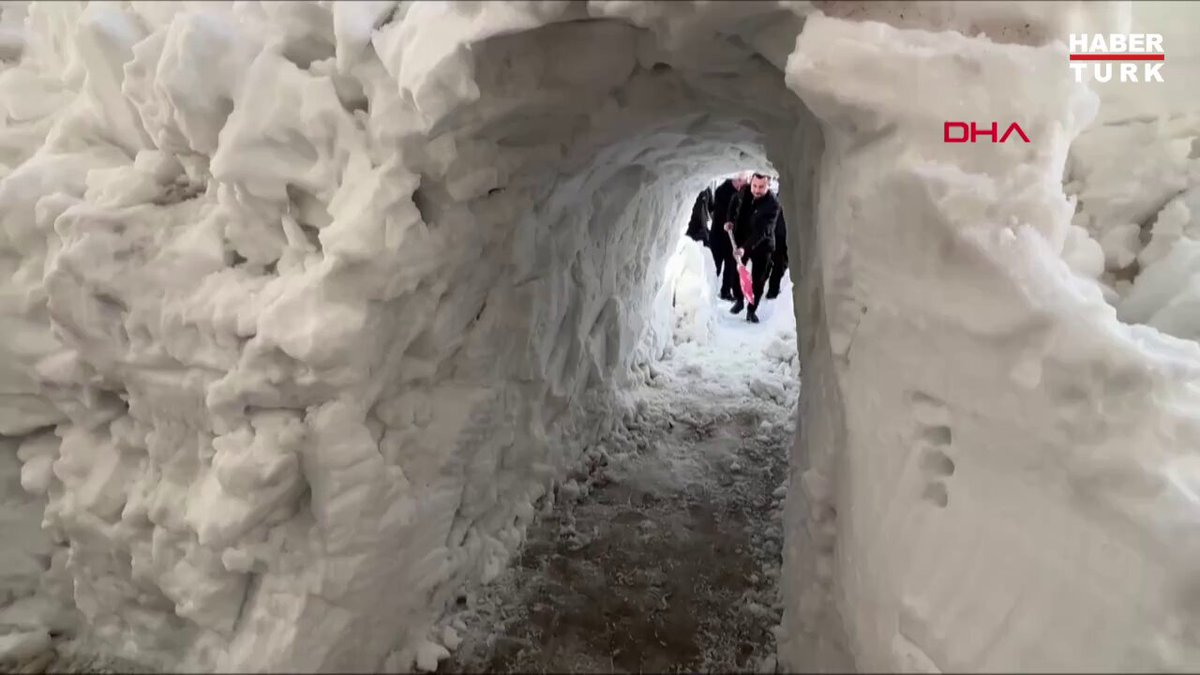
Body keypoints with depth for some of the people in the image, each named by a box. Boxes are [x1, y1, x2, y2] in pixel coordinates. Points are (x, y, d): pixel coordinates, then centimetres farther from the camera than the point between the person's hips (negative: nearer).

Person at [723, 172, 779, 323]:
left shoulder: (773, 204, -28)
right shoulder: (744, 191, -12)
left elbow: (762, 231, -35)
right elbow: (734, 204, 13)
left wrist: (745, 248, -45)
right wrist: (730, 220, -3)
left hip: (762, 245, -4)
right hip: (739, 239, 4)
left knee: (758, 279, 1)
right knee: (735, 271, 8)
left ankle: (752, 310, 17)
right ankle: (739, 300, 32)